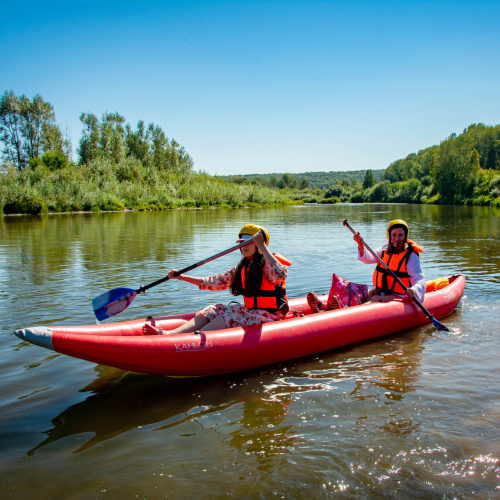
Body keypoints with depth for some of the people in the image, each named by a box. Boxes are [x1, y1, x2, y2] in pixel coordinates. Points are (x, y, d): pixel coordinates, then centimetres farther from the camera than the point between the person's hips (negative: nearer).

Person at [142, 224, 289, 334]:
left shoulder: (268, 265, -8)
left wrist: (262, 246, -29)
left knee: (229, 316, -27)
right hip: (250, 312, 7)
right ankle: (169, 333, -31)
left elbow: (279, 274, -33)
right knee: (213, 310, -10)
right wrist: (182, 277, 10)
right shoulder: (241, 269, 13)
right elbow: (213, 282, 15)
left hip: (269, 316, -7)